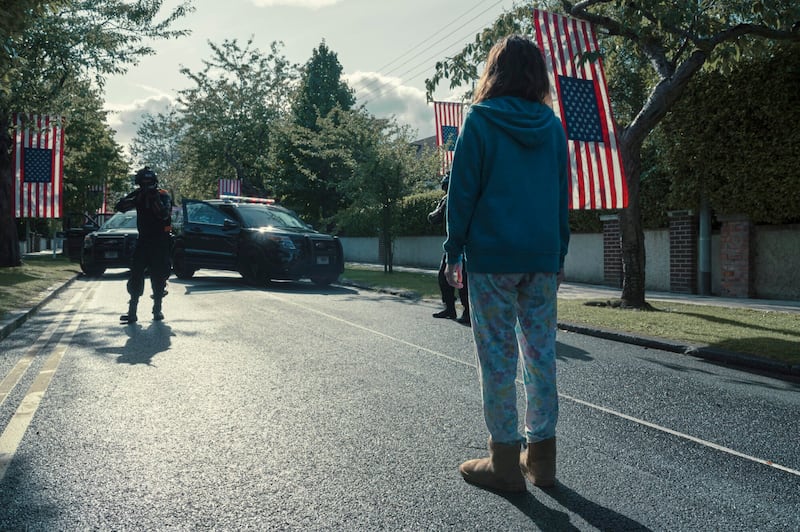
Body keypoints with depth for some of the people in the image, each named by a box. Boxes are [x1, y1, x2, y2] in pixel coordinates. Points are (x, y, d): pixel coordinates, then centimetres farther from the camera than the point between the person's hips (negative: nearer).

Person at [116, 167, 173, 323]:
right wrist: (135, 199, -17)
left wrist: (155, 198, -26)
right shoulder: (139, 195, 7)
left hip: (160, 242, -4)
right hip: (143, 240, 4)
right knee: (136, 276, -1)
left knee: (158, 277, 1)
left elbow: (164, 214, -21)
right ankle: (132, 311, 1)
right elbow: (119, 206, -4)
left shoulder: (163, 195, -5)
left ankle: (157, 309, 13)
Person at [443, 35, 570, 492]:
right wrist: (559, 255, 16)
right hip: (543, 257, 5)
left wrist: (454, 252, 0)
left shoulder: (481, 120, -3)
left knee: (498, 357, 1)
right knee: (541, 354, 9)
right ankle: (541, 458, 18)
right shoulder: (553, 126, 10)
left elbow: (463, 192, -6)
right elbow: (563, 196, 11)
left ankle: (506, 462, 7)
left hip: (492, 256, -4)